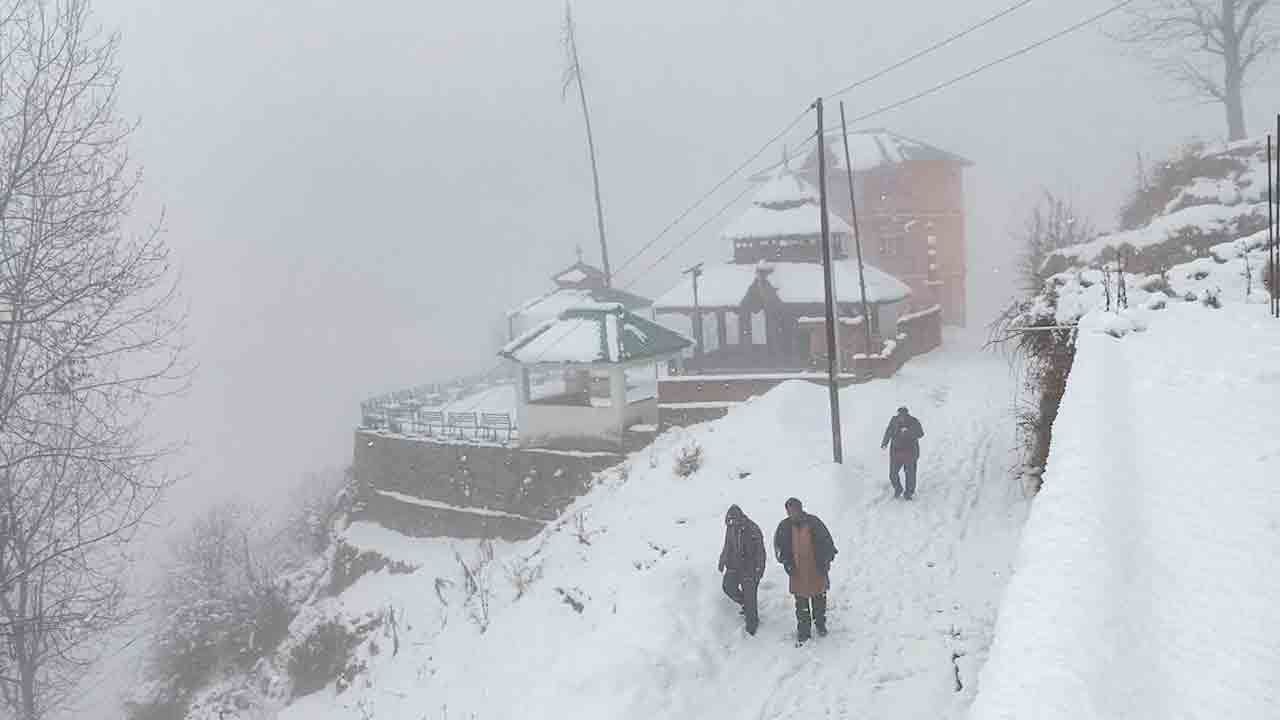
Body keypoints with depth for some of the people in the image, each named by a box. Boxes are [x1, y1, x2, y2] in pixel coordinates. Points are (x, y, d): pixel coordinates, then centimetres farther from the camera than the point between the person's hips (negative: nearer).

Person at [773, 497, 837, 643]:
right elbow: (778, 545, 10)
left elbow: (827, 542, -2)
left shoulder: (813, 522, -10)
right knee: (801, 601, 4)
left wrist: (826, 560, -5)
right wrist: (786, 562, 1)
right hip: (797, 571, 1)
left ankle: (820, 623, 33)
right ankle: (803, 630, 15)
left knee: (819, 597, 13)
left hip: (817, 570, -1)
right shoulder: (785, 526, -4)